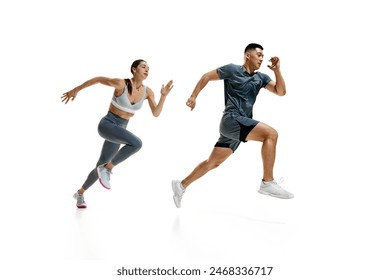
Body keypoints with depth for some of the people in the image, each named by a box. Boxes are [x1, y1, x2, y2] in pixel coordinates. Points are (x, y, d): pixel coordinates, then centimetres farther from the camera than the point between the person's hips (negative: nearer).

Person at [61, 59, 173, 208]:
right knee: (136, 143, -32)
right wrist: (75, 90, 2)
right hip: (107, 124, -6)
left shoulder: (147, 92, -1)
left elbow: (156, 113, -3)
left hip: (119, 129, 6)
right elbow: (98, 79, -5)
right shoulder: (121, 84, -16)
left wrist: (164, 95, -17)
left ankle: (80, 193, 40)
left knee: (101, 168, 15)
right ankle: (107, 168, -13)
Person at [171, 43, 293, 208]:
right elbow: (207, 76, 8)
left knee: (213, 162, 13)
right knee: (271, 134, -23)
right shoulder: (232, 70, -1)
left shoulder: (260, 78, 15)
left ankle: (181, 185, 27)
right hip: (232, 120, -8)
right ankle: (267, 183, -24)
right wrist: (193, 96, 4)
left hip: (240, 124, 8)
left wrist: (277, 70, -3)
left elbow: (281, 91, 8)